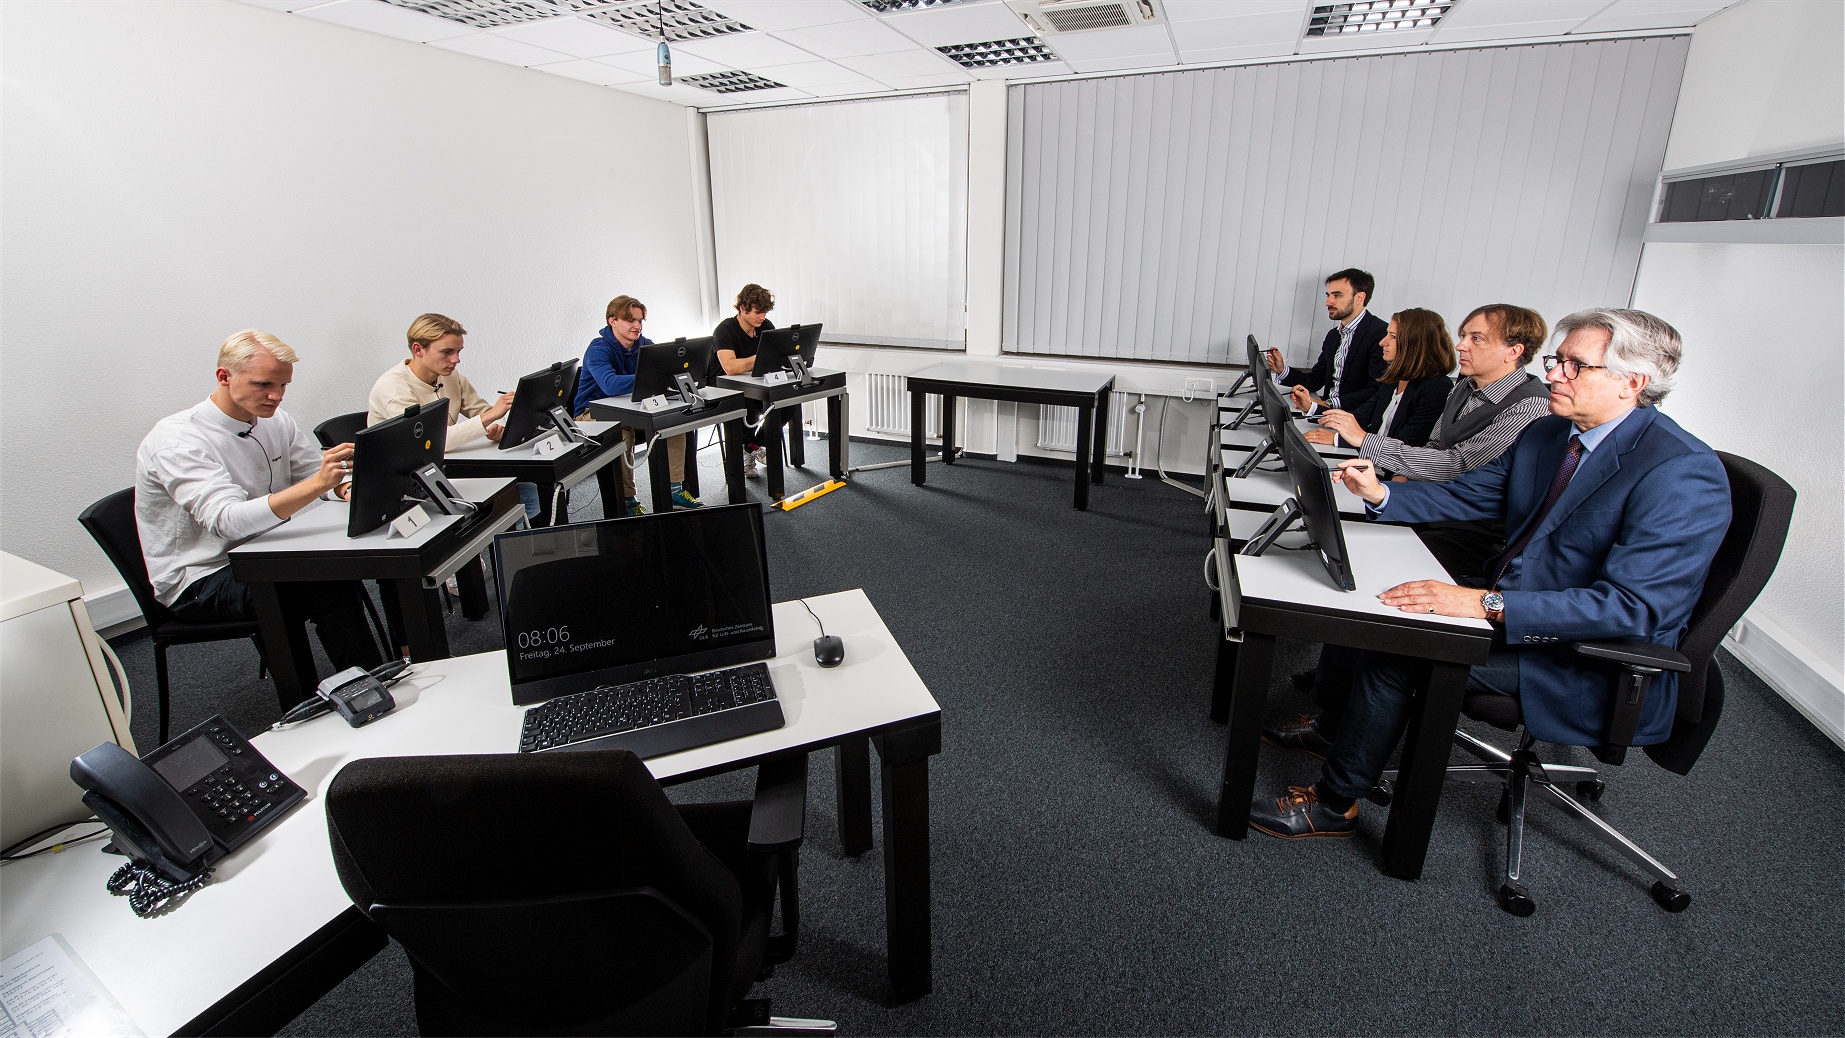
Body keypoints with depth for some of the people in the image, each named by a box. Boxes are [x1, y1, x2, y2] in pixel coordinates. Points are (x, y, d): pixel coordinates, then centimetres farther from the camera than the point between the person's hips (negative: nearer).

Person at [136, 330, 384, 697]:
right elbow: (227, 521, -35)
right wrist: (316, 484, -48)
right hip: (199, 581, -7)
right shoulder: (176, 439, -20)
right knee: (328, 587, -31)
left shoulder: (273, 419, 3)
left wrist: (349, 487, -21)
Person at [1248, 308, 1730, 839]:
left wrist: (1488, 605, -39)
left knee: (1396, 651, -22)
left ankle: (1334, 806, -4)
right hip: (1508, 605, 8)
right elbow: (1466, 496, 12)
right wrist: (1380, 493, -8)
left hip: (1595, 662, -8)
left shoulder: (1684, 472, -21)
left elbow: (1635, 606, -29)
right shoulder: (1547, 434, 4)